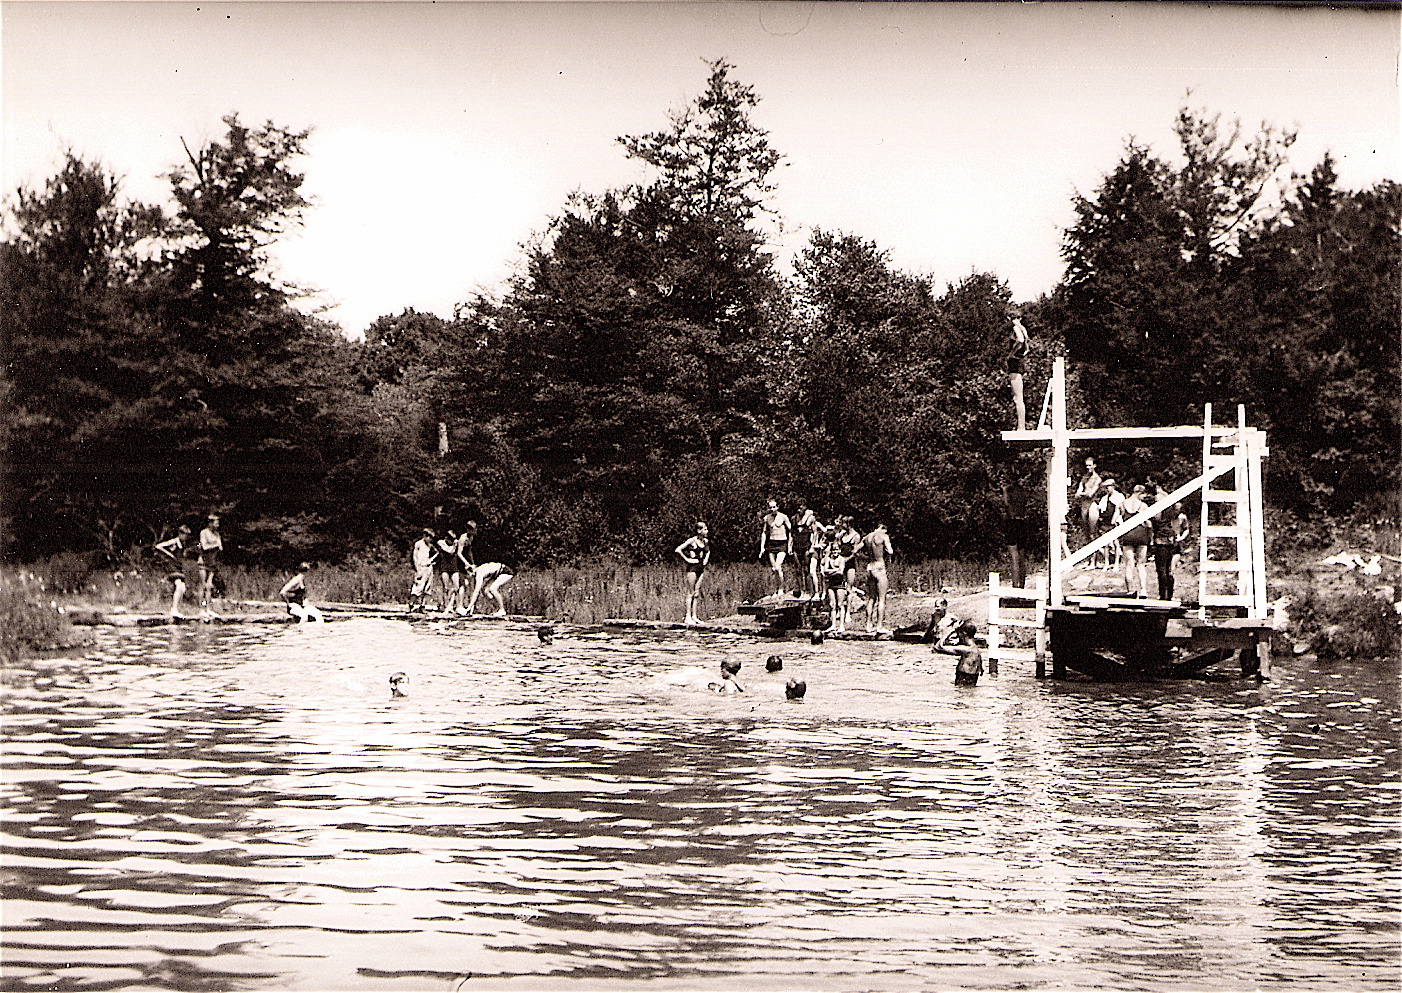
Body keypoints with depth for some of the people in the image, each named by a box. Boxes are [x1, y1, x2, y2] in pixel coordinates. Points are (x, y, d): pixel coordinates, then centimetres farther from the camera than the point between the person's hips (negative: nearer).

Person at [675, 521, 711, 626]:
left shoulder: (705, 541, 10)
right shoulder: (692, 540, -11)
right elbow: (678, 550, -15)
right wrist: (687, 559, -14)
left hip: (701, 568, 7)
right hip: (692, 567, -7)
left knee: (697, 594, 6)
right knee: (690, 593, -4)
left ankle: (694, 616, 9)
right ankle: (688, 616, -2)